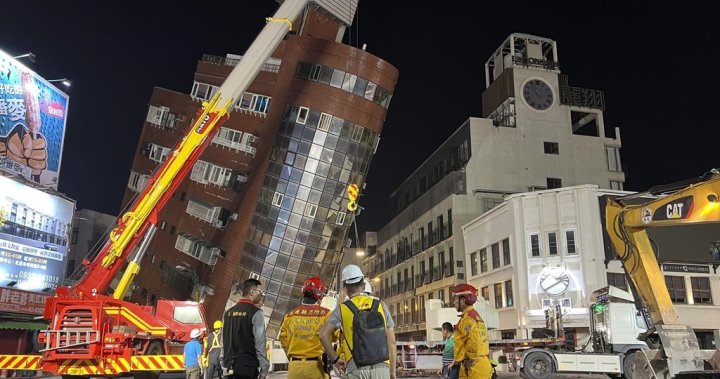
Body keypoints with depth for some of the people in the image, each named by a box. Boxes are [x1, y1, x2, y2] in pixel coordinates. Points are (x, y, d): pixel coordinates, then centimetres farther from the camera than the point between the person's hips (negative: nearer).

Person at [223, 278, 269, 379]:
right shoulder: (256, 313, -9)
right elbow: (260, 343, -13)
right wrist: (264, 369, -9)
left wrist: (225, 364, 18)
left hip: (231, 367, 7)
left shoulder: (228, 312, 12)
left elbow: (224, 341, 13)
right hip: (249, 367, -7)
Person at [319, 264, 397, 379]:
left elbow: (323, 335, -11)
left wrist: (335, 359, 1)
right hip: (381, 368, 1)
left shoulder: (342, 309, 3)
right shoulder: (381, 305, 7)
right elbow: (391, 341, 6)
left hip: (357, 370, -1)